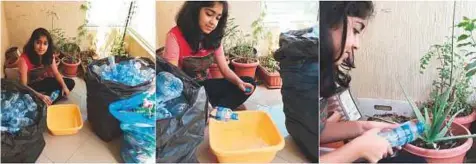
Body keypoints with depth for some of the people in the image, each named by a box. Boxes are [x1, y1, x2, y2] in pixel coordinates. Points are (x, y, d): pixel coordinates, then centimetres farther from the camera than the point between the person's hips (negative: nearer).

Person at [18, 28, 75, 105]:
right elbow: (24, 86, -27)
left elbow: (56, 73, 0)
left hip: (44, 82, 6)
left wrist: (64, 86, -17)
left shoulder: (49, 55, -12)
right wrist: (40, 96, -38)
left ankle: (48, 101, -11)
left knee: (70, 83, -5)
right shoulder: (24, 59, -28)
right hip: (32, 87, -6)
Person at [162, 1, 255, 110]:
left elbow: (225, 69, 2)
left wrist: (239, 82, -21)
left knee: (248, 82, -10)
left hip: (205, 86, 7)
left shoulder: (214, 38, 0)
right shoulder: (175, 36, -19)